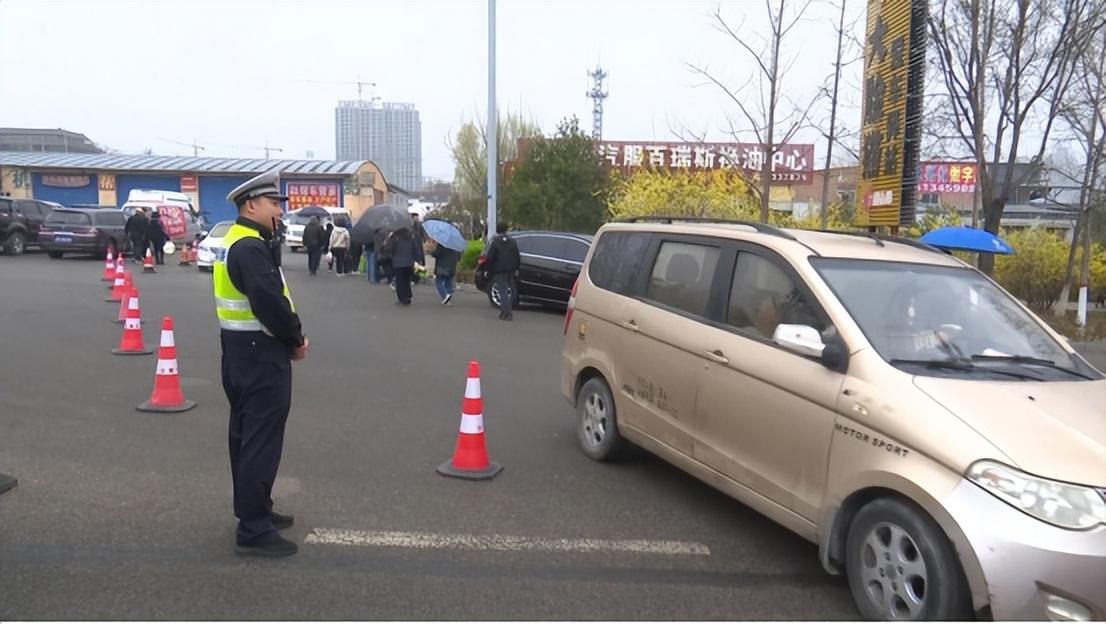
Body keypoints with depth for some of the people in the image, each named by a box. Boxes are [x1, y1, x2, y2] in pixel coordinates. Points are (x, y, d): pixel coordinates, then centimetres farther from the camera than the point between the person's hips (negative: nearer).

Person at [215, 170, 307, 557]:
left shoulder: (237, 243, 14)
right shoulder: (250, 248, -20)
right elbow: (271, 303, -27)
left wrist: (289, 334, 0)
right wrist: (297, 338, -11)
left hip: (242, 351, 11)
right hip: (260, 355, -11)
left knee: (247, 435, 18)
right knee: (261, 441, -6)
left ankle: (252, 509, 30)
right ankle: (253, 530, 0)